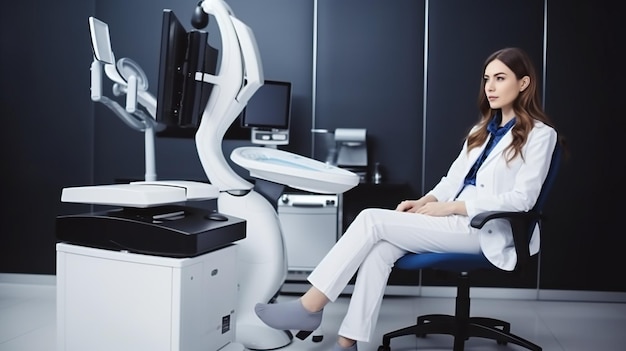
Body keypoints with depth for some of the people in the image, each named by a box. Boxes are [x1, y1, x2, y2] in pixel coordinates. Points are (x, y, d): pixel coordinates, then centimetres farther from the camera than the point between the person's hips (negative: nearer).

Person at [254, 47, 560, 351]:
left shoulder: (539, 134, -2)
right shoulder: (483, 129, 21)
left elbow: (522, 198, -12)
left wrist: (449, 206, -16)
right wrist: (425, 201, -5)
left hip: (483, 229, -7)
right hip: (452, 217, 7)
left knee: (372, 220, -20)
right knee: (380, 247, -22)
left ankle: (310, 307, -14)